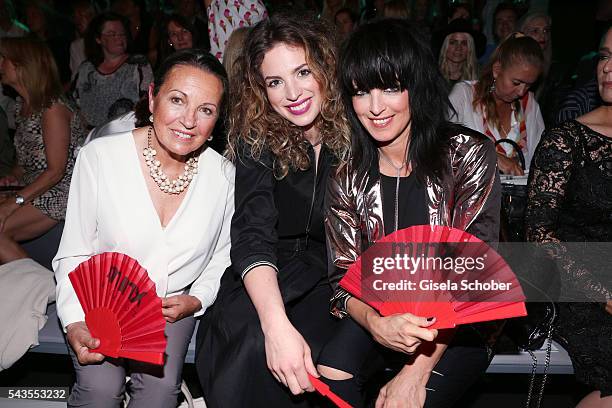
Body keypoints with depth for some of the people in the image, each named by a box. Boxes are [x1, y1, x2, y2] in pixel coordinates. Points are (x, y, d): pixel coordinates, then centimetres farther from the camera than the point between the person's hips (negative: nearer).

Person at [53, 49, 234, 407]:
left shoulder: (223, 175, -10)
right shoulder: (100, 156, -15)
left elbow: (223, 255, 6)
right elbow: (73, 254, -9)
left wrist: (197, 300, -9)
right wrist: (75, 323, -21)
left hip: (174, 304, 1)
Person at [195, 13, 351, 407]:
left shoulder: (356, 131, -6)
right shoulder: (257, 140, -7)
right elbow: (253, 236, -21)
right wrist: (276, 324, -38)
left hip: (337, 275, 0)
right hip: (270, 276, 0)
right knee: (249, 342, -31)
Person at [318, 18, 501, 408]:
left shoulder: (469, 154, -10)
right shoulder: (347, 176, -2)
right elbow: (345, 275, -2)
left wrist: (417, 371, -21)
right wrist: (376, 324, -26)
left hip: (458, 322, -2)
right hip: (380, 314, 2)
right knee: (330, 375, -27)